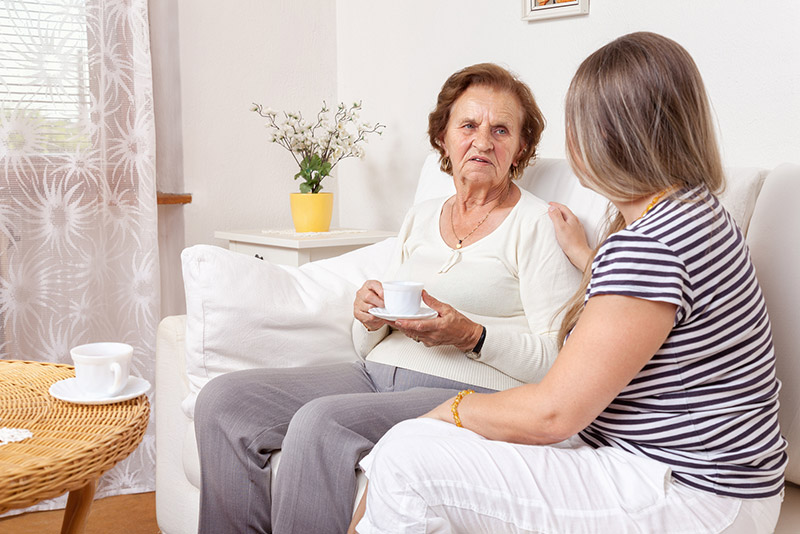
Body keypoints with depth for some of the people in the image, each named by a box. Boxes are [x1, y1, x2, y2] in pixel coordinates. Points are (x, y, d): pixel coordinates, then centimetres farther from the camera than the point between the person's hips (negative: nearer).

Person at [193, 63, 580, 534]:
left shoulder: (538, 225, 0)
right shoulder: (421, 217, 18)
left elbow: (559, 358, -8)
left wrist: (471, 335, -20)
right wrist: (370, 317, -3)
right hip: (378, 374, 7)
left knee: (320, 421, -32)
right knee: (224, 399, -10)